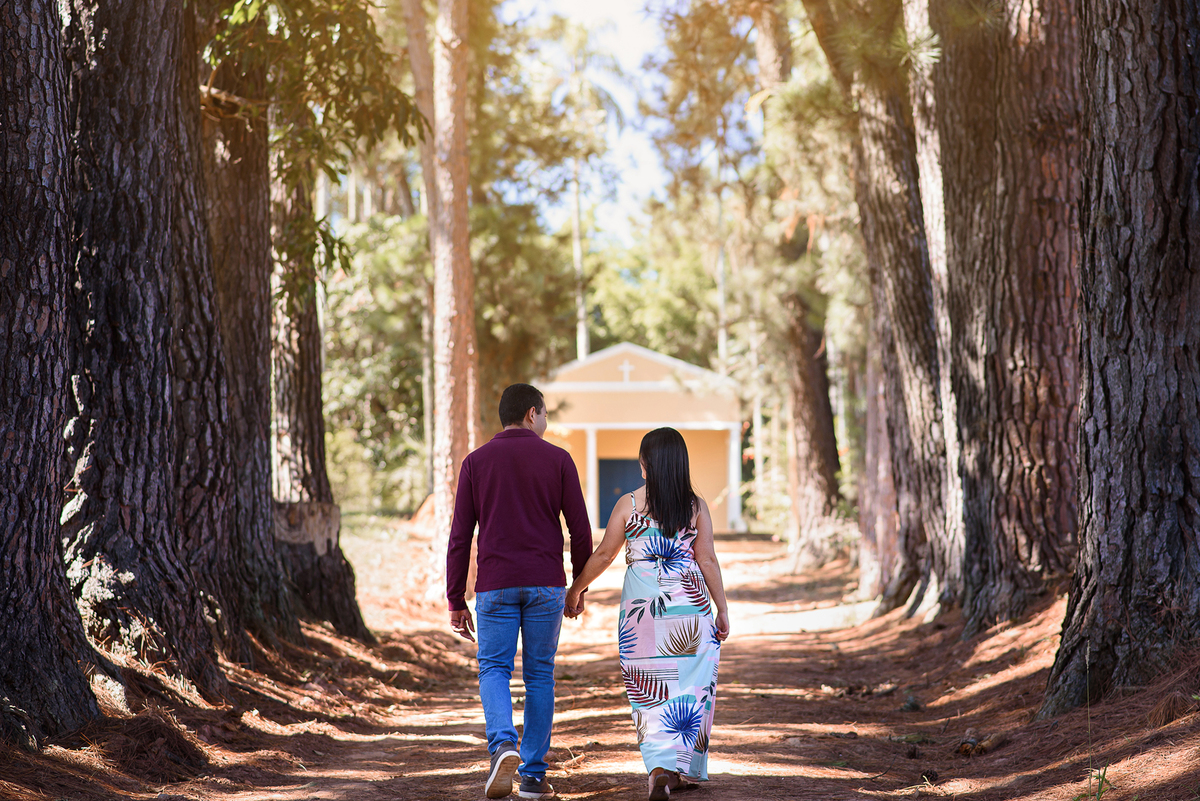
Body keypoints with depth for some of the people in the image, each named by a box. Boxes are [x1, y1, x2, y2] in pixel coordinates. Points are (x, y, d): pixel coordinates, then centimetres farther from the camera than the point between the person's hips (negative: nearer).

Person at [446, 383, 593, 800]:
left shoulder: (475, 462, 3)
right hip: (545, 585, 0)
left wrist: (456, 602, 6)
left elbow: (460, 537, 1)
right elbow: (580, 530, 1)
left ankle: (503, 745, -19)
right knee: (539, 674, 10)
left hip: (496, 585, 0)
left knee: (494, 670, 8)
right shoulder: (558, 459, 1)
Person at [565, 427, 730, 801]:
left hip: (642, 604, -1)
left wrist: (575, 589, 19)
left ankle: (661, 766, -14)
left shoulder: (629, 504, -2)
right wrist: (722, 610, 8)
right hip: (691, 605, 1)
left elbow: (603, 555, 4)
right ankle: (687, 769, 15)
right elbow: (707, 560, 0)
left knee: (650, 688, 3)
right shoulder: (696, 505, 0)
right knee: (691, 686, 11)